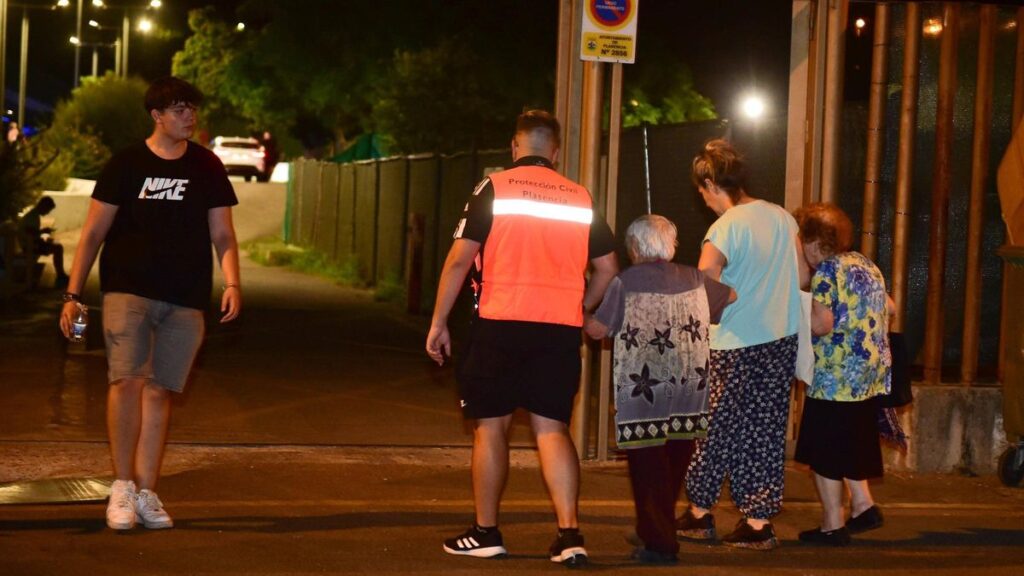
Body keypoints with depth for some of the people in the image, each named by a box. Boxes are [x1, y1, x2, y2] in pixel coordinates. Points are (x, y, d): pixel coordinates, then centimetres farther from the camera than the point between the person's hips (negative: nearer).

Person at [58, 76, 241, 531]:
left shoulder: (207, 168, 8)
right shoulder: (126, 165, 2)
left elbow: (222, 234, 9)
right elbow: (93, 233, 3)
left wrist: (232, 283, -8)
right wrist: (73, 294, -3)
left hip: (185, 300, 2)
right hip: (128, 289, -2)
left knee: (159, 392, 3)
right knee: (127, 380, -17)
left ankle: (146, 494, 9)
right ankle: (122, 486, -7)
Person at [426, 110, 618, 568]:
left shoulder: (495, 188, -2)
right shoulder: (580, 199, 9)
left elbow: (460, 258, -6)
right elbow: (607, 268, 12)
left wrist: (438, 322, 1)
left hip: (500, 324, -3)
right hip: (561, 330, 3)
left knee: (490, 425, 8)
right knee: (551, 427, 6)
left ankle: (485, 533, 14)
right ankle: (569, 533, -5)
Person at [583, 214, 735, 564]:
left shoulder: (625, 283, -5)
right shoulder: (695, 280, 6)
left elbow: (597, 330, -2)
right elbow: (733, 297, 22)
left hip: (643, 395, -4)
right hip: (688, 396, 4)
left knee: (648, 468, 2)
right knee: (675, 465, 14)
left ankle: (659, 542, -1)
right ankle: (659, 531, 24)